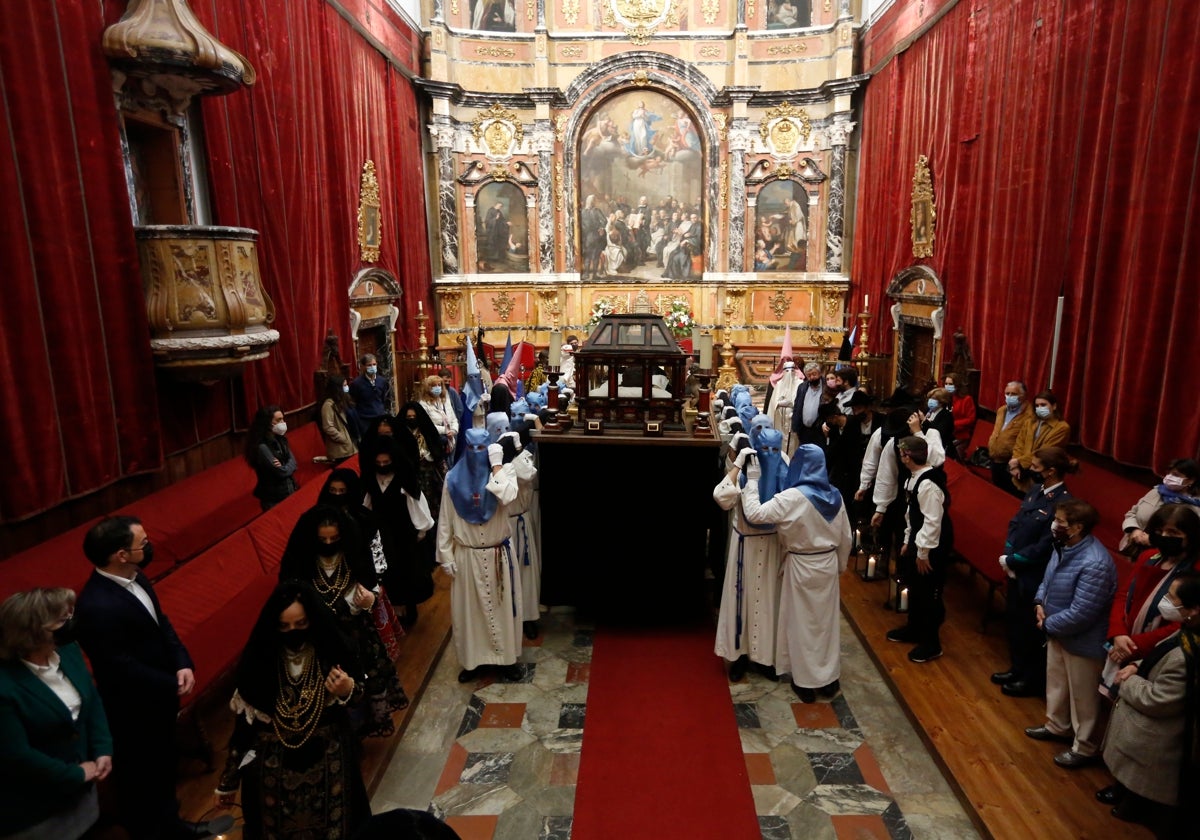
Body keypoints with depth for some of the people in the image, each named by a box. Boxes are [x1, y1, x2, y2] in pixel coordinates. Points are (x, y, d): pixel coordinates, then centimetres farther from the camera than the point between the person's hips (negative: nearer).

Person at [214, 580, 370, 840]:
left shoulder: (332, 648, -14)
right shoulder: (259, 658, -14)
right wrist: (228, 782, 1)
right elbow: (243, 723, -5)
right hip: (273, 764, 0)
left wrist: (347, 691, -20)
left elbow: (357, 694, 3)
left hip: (328, 759, 0)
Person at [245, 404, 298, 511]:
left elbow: (292, 461, 0)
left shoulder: (279, 439, 4)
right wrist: (286, 467, -3)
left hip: (290, 490, 7)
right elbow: (281, 472, -21)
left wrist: (284, 468, -17)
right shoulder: (262, 447, -22)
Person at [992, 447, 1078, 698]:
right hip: (1016, 570, 8)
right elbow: (1015, 522, 6)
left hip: (1036, 576, -8)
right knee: (1013, 620, 20)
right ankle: (1018, 669, 39)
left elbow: (1044, 547, -22)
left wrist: (1011, 560, -13)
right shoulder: (1036, 490, 2)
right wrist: (1008, 556, -6)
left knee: (1031, 628, 9)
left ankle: (1033, 680, 29)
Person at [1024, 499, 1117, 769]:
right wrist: (1040, 603, -4)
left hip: (1082, 640, -9)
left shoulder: (1094, 564, -33)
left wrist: (1048, 625, -17)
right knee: (1056, 682, 26)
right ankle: (1057, 726, 47)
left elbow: (1081, 613, -31)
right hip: (1057, 632, 9)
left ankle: (1085, 748, 30)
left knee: (1083, 696, 11)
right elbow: (1048, 577, 13)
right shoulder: (1064, 546, -4)